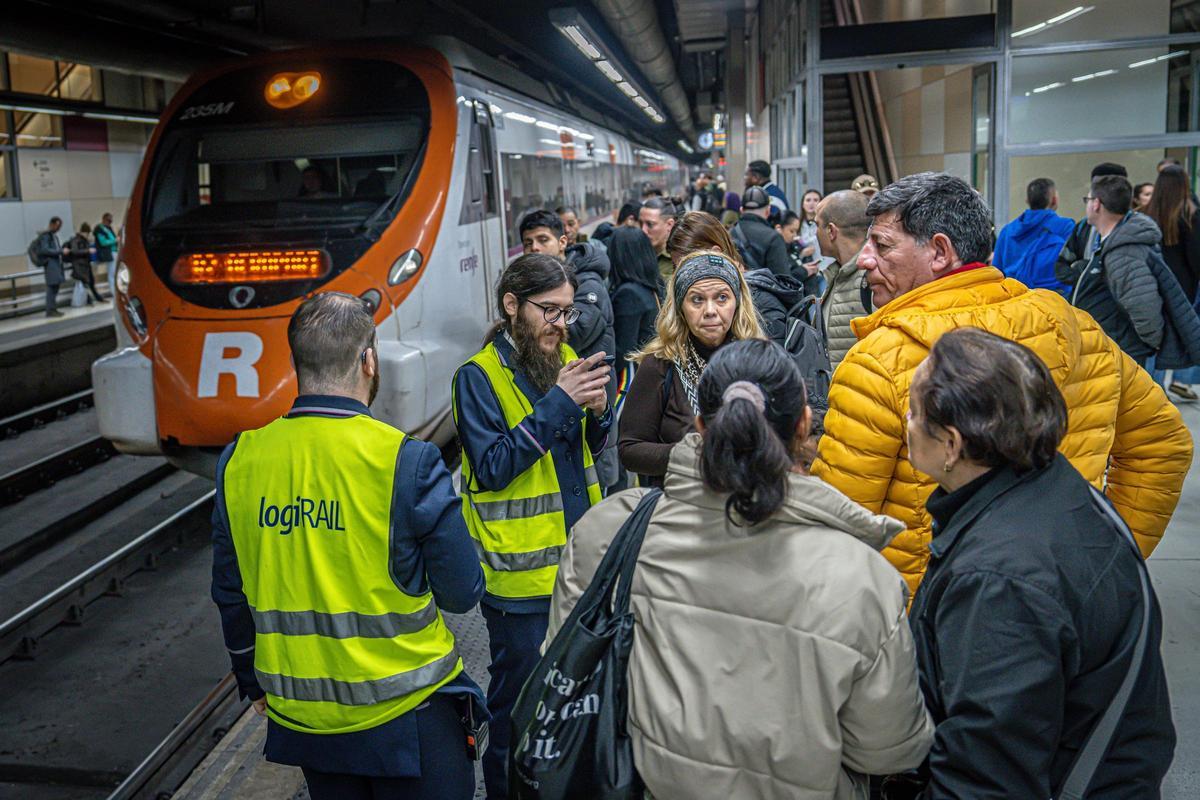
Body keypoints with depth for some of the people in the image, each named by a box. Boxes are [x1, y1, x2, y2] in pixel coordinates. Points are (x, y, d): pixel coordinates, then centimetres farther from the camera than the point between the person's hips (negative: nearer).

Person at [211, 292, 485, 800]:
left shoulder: (239, 461, -5)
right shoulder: (406, 462, -20)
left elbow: (230, 596, 6)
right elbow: (462, 594, -14)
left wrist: (254, 682, 21)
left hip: (300, 715, 5)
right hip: (404, 710, -4)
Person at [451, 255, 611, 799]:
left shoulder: (565, 358, 6)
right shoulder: (478, 376, -12)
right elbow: (493, 468, -20)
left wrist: (597, 411, -10)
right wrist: (557, 403, -25)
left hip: (578, 557, 6)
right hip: (521, 571, -6)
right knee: (518, 698, 9)